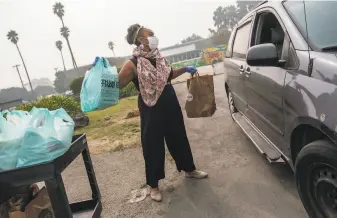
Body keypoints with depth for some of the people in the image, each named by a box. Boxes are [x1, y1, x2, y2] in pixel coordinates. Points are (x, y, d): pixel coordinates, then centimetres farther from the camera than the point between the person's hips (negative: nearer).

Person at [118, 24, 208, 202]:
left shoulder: (158, 56, 5)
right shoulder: (132, 64, -15)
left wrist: (185, 69, 12)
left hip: (171, 104, 6)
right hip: (151, 109, -6)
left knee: (179, 137, 19)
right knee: (153, 146, 5)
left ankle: (189, 169, 41)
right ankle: (153, 185, 24)